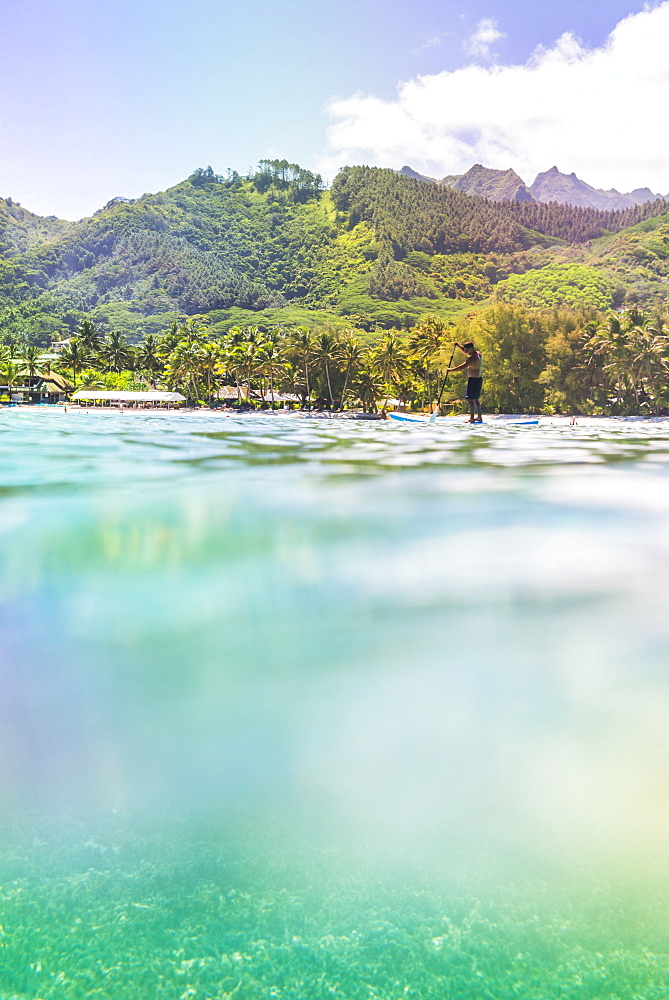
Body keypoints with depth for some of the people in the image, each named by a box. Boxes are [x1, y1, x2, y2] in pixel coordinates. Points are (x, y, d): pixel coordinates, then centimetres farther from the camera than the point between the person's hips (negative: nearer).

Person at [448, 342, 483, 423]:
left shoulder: (472, 358, -19)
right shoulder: (478, 354, 12)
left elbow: (462, 367, -24)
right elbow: (465, 352, 27)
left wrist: (451, 370, -16)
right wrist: (459, 346, 16)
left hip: (473, 380, -10)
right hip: (478, 379, 10)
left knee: (470, 399, -10)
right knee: (475, 399, 17)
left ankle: (472, 418, -13)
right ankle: (479, 417, 21)